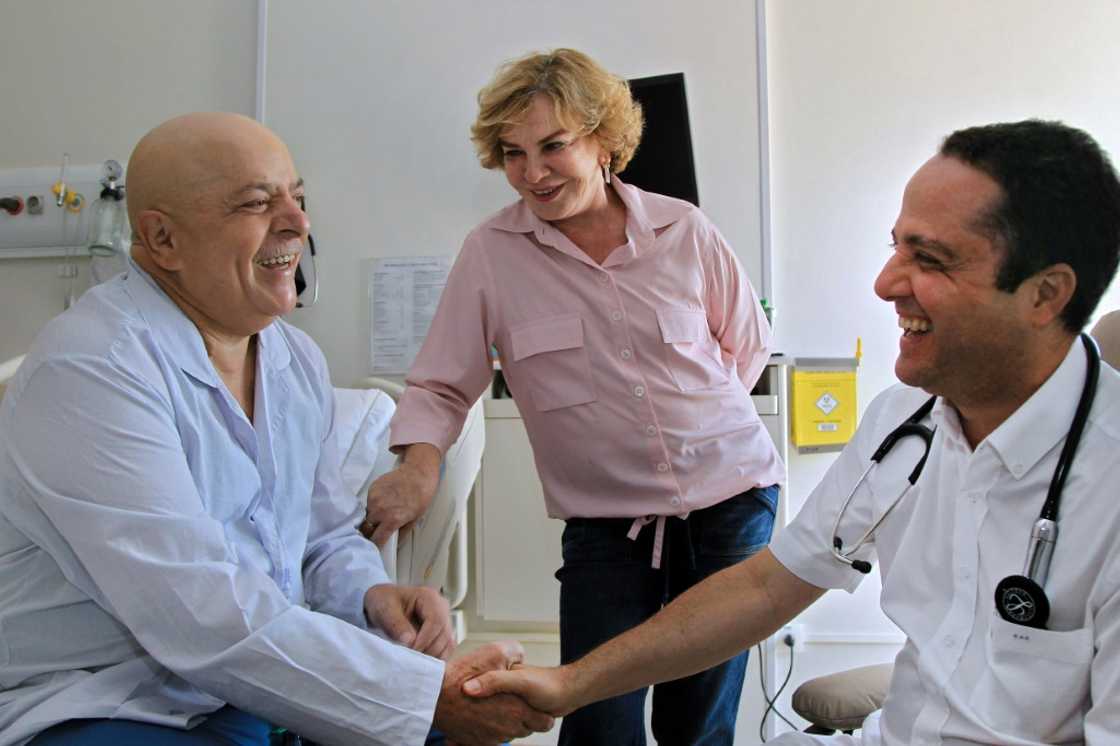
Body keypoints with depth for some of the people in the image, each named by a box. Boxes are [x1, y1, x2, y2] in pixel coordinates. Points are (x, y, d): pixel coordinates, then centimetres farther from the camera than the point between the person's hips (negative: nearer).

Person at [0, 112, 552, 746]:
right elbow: (202, 618, -28)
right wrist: (432, 693, -26)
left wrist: (372, 595, -8)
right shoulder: (90, 369, -20)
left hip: (267, 687, 7)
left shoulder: (299, 360, 6)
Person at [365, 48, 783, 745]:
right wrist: (420, 461, -20)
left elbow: (747, 347, 11)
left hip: (733, 503, 1)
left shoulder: (685, 231, -2)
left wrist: (690, 415, 4)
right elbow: (441, 386, -2)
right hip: (605, 527, -1)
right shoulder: (490, 253, -5)